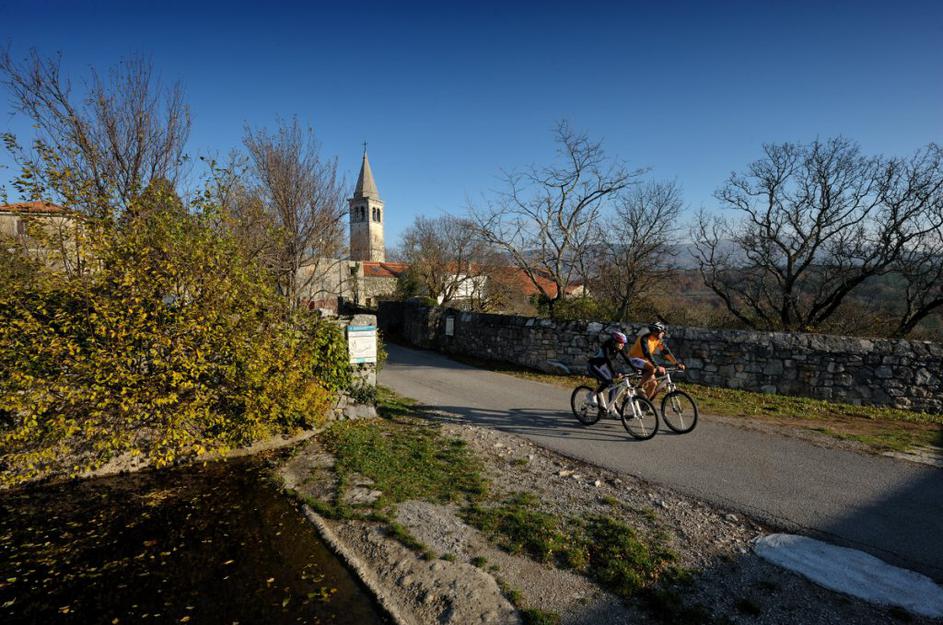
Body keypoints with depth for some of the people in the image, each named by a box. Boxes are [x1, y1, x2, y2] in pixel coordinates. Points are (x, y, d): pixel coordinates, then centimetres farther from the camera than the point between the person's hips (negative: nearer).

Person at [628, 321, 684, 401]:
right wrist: (657, 366, -48)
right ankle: (640, 388, -19)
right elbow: (647, 354, -38)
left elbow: (667, 352, -3)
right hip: (634, 359, -7)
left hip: (644, 360, 8)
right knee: (652, 369, -34)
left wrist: (677, 363, -13)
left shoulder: (659, 340, -4)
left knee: (653, 384, -4)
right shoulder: (645, 338, -27)